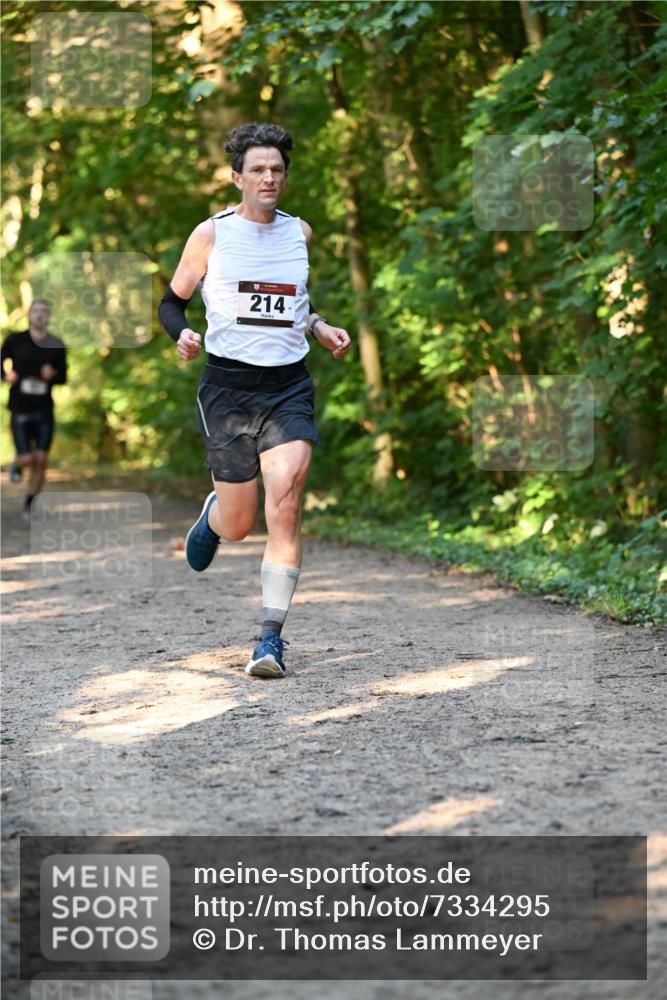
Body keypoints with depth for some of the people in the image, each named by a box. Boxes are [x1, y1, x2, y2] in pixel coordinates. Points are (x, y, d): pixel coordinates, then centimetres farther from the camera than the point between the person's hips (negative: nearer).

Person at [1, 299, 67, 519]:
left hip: (44, 411, 2)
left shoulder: (57, 345, 3)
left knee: (41, 460, -4)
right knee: (27, 458, -10)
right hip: (20, 410, -2)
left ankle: (29, 504, 14)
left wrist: (53, 375, -11)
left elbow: (63, 377, 11)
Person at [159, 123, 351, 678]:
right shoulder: (212, 234, 1)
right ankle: (213, 515, 42)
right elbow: (172, 302, 7)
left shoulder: (300, 232, 11)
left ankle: (273, 637, -13)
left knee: (284, 505, -17)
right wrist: (182, 334, -14)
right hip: (228, 385, -2)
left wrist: (320, 329, 9)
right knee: (238, 525, 2)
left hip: (289, 386, 2)